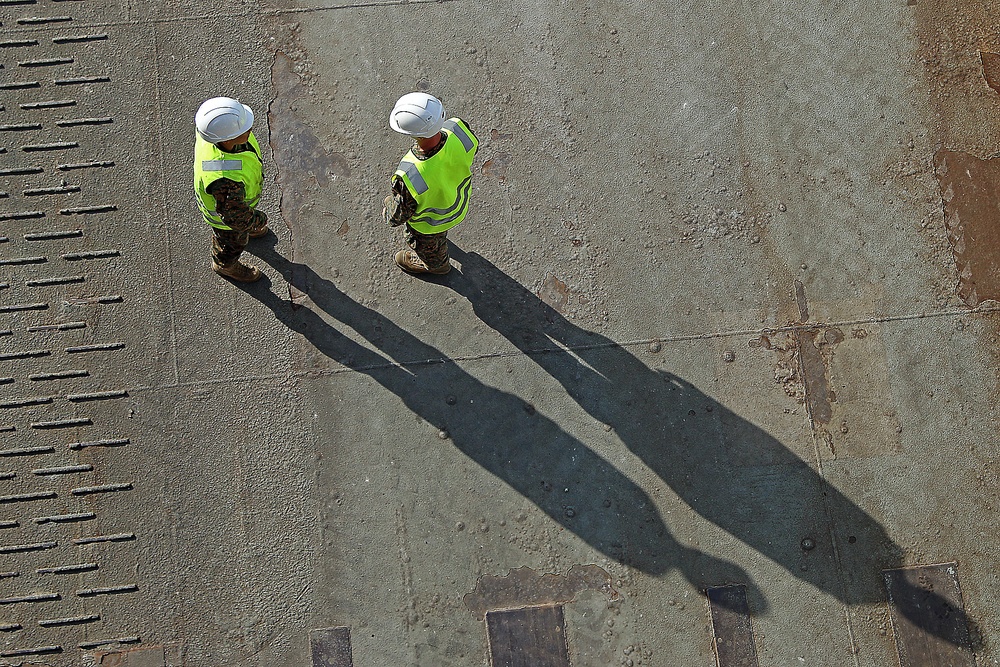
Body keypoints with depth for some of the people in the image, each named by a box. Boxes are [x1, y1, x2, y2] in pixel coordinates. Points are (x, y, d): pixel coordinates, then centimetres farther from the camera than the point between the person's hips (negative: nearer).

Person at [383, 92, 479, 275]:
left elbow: (397, 217, -28)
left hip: (430, 223, -4)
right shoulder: (458, 129, -37)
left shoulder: (409, 176, -50)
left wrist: (387, 210, -4)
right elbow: (474, 147, -9)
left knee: (427, 245, 35)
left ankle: (437, 264, 68)